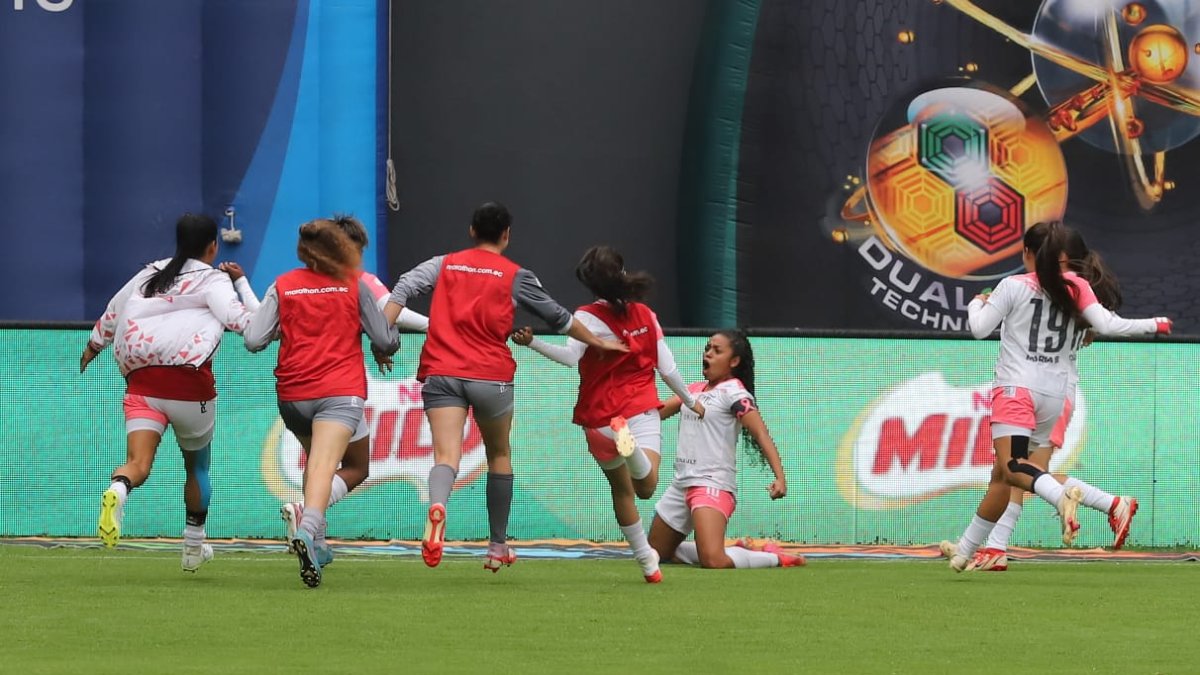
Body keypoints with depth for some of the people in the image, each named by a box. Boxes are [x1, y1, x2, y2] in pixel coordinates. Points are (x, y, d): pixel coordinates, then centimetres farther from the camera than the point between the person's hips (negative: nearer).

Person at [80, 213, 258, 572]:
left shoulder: (148, 276, 18)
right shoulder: (212, 280, 2)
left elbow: (109, 318, 27)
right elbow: (245, 321, -13)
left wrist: (90, 351, 45)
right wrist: (242, 283, 4)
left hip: (140, 381, 3)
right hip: (190, 380, -3)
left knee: (138, 464, -13)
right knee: (197, 465, 20)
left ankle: (117, 490, -48)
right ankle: (194, 547, 28)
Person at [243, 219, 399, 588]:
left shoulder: (282, 286, 5)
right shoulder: (355, 286, 4)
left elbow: (253, 340, -2)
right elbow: (387, 341, 8)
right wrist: (383, 350, 32)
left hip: (292, 395, 3)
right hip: (340, 391, -3)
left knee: (315, 459, 26)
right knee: (323, 466, -18)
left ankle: (317, 543, 24)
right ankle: (307, 531, -43)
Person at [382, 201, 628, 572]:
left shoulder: (444, 264, 12)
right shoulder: (516, 277, 7)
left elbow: (404, 286, -3)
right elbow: (558, 317, 16)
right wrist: (598, 342, 30)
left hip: (441, 374, 0)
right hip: (490, 375, 0)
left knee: (446, 456, -12)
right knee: (498, 455, 20)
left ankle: (437, 506, -47)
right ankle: (498, 547, 25)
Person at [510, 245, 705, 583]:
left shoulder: (590, 316, -10)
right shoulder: (646, 315, 3)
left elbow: (570, 356, -29)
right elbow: (667, 368, 7)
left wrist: (532, 342, -32)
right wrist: (690, 401, 21)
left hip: (600, 419, -1)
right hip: (643, 411, 1)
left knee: (621, 489, 18)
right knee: (646, 488, -15)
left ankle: (646, 560, 19)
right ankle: (632, 449, -45)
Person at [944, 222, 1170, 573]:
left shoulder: (1013, 286, 1)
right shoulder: (1077, 287, 7)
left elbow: (980, 329, 2)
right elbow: (1107, 325, -3)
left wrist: (976, 304, 24)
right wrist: (1154, 324, 10)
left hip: (1016, 387, -5)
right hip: (1058, 394, 5)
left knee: (1011, 466, -22)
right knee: (1000, 476, 12)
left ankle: (1062, 495, -52)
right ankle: (965, 551, 17)